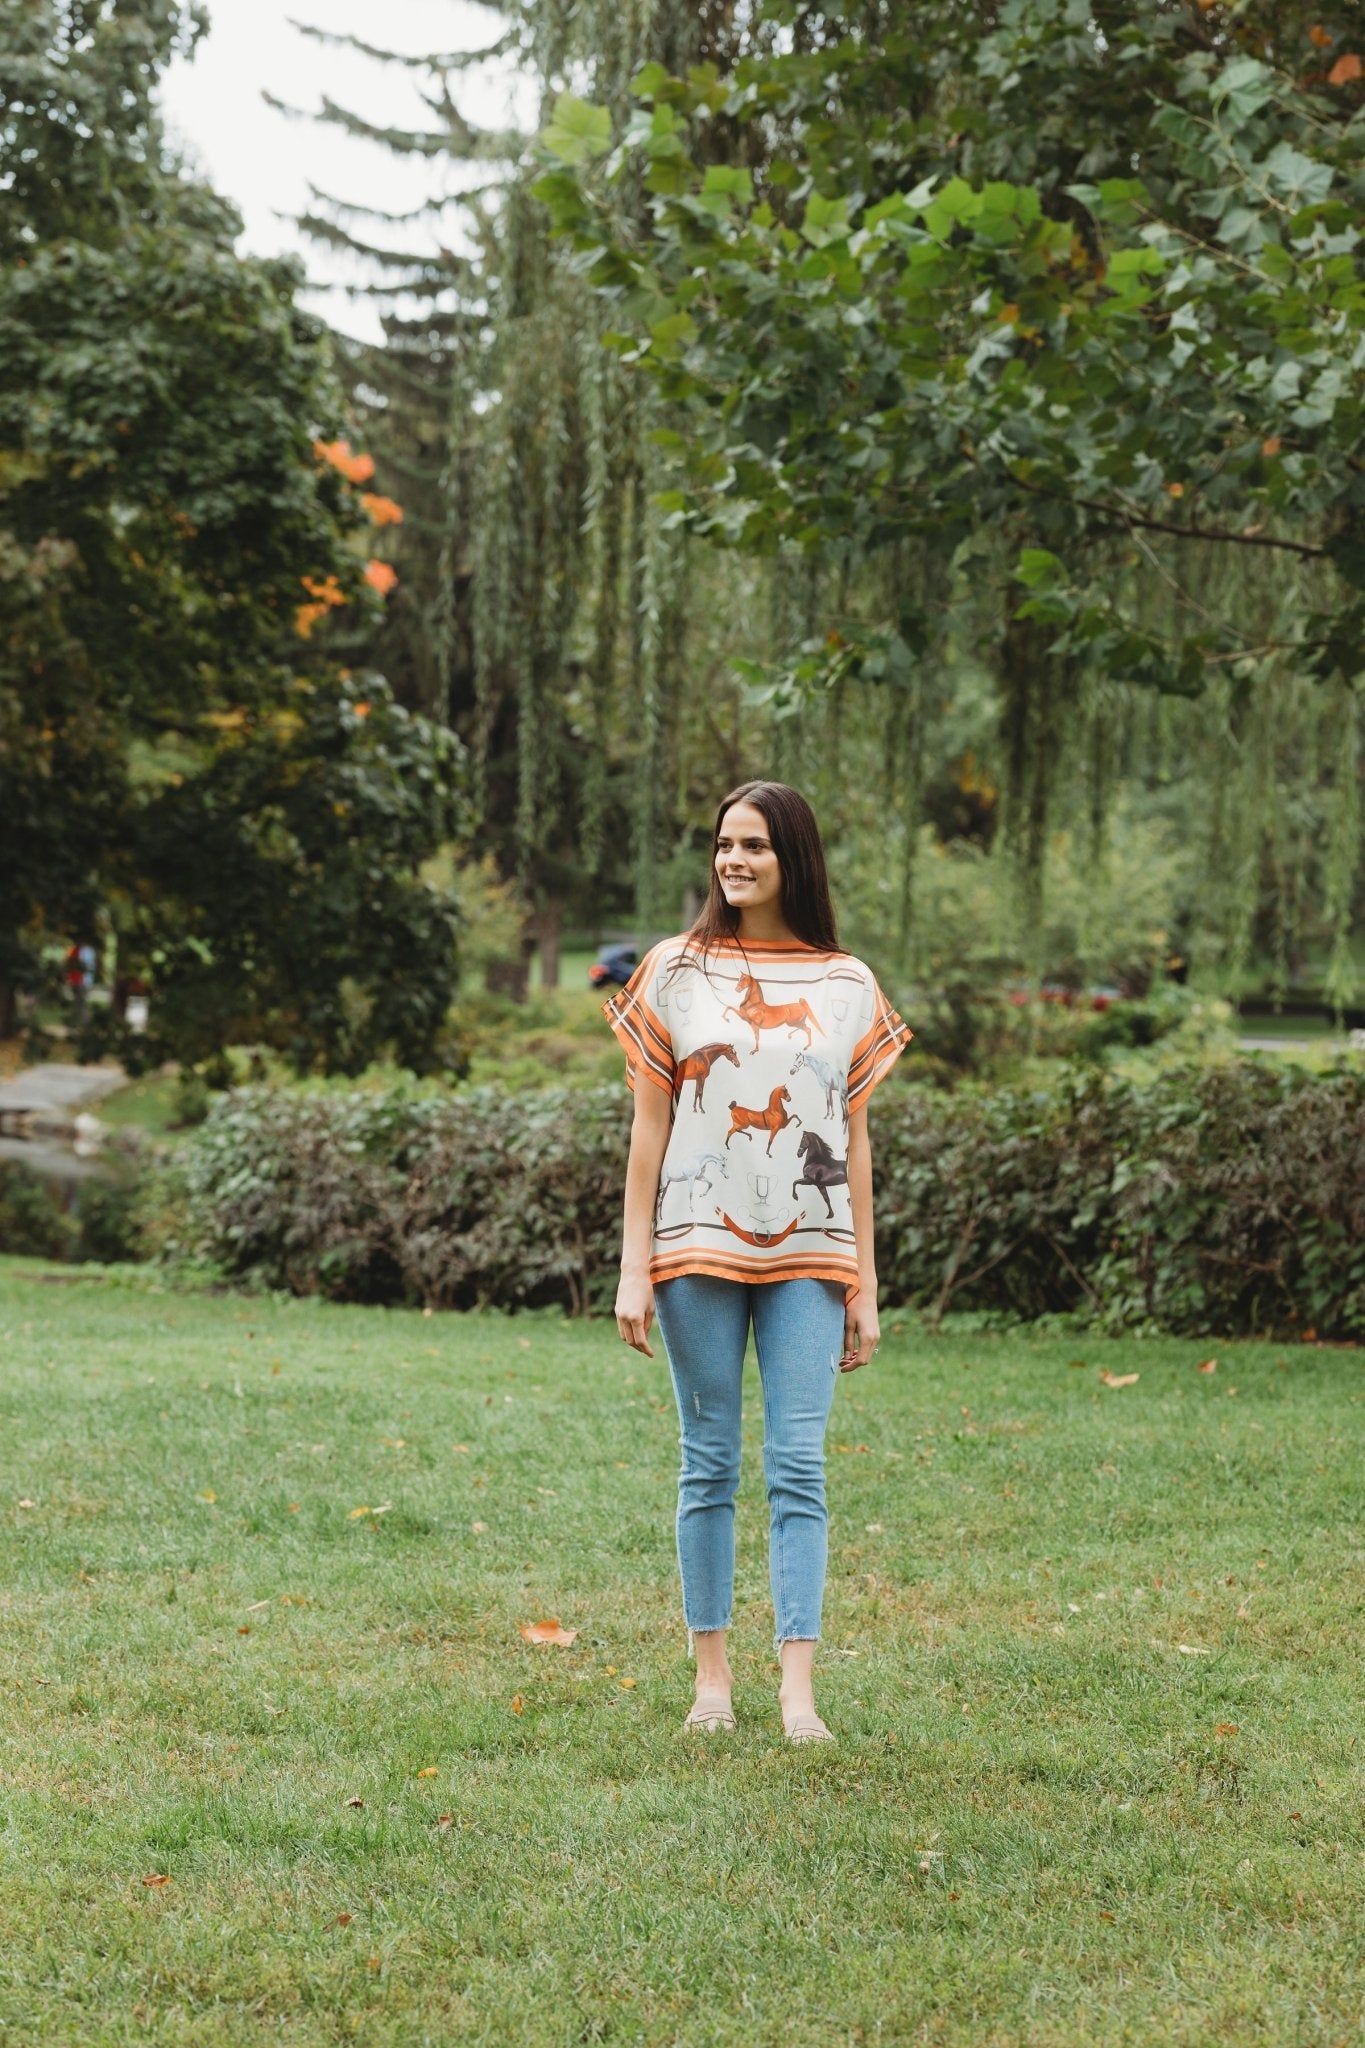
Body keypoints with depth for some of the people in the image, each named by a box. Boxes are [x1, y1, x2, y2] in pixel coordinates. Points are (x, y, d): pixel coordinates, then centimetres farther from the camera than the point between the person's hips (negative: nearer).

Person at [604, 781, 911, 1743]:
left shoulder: (848, 986, 7)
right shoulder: (676, 971, 5)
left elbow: (855, 1141, 9)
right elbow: (650, 1126, 4)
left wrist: (865, 1285, 6)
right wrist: (634, 1267, -2)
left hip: (808, 1254, 0)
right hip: (698, 1248, 0)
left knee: (799, 1468, -5)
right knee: (710, 1466, 4)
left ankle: (798, 1689, -6)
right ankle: (711, 1673, 13)